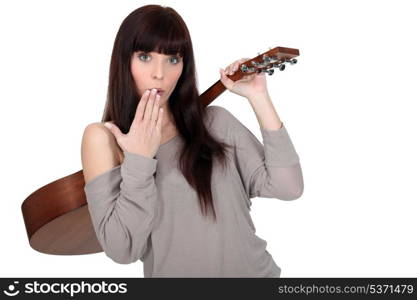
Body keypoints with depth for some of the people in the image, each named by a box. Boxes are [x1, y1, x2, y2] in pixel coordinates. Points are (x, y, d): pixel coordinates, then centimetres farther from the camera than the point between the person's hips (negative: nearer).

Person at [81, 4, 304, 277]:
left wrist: (258, 97, -7)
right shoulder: (103, 138, -4)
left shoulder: (216, 122, 1)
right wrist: (139, 161, -16)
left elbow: (288, 187, -7)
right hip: (173, 271, 0)